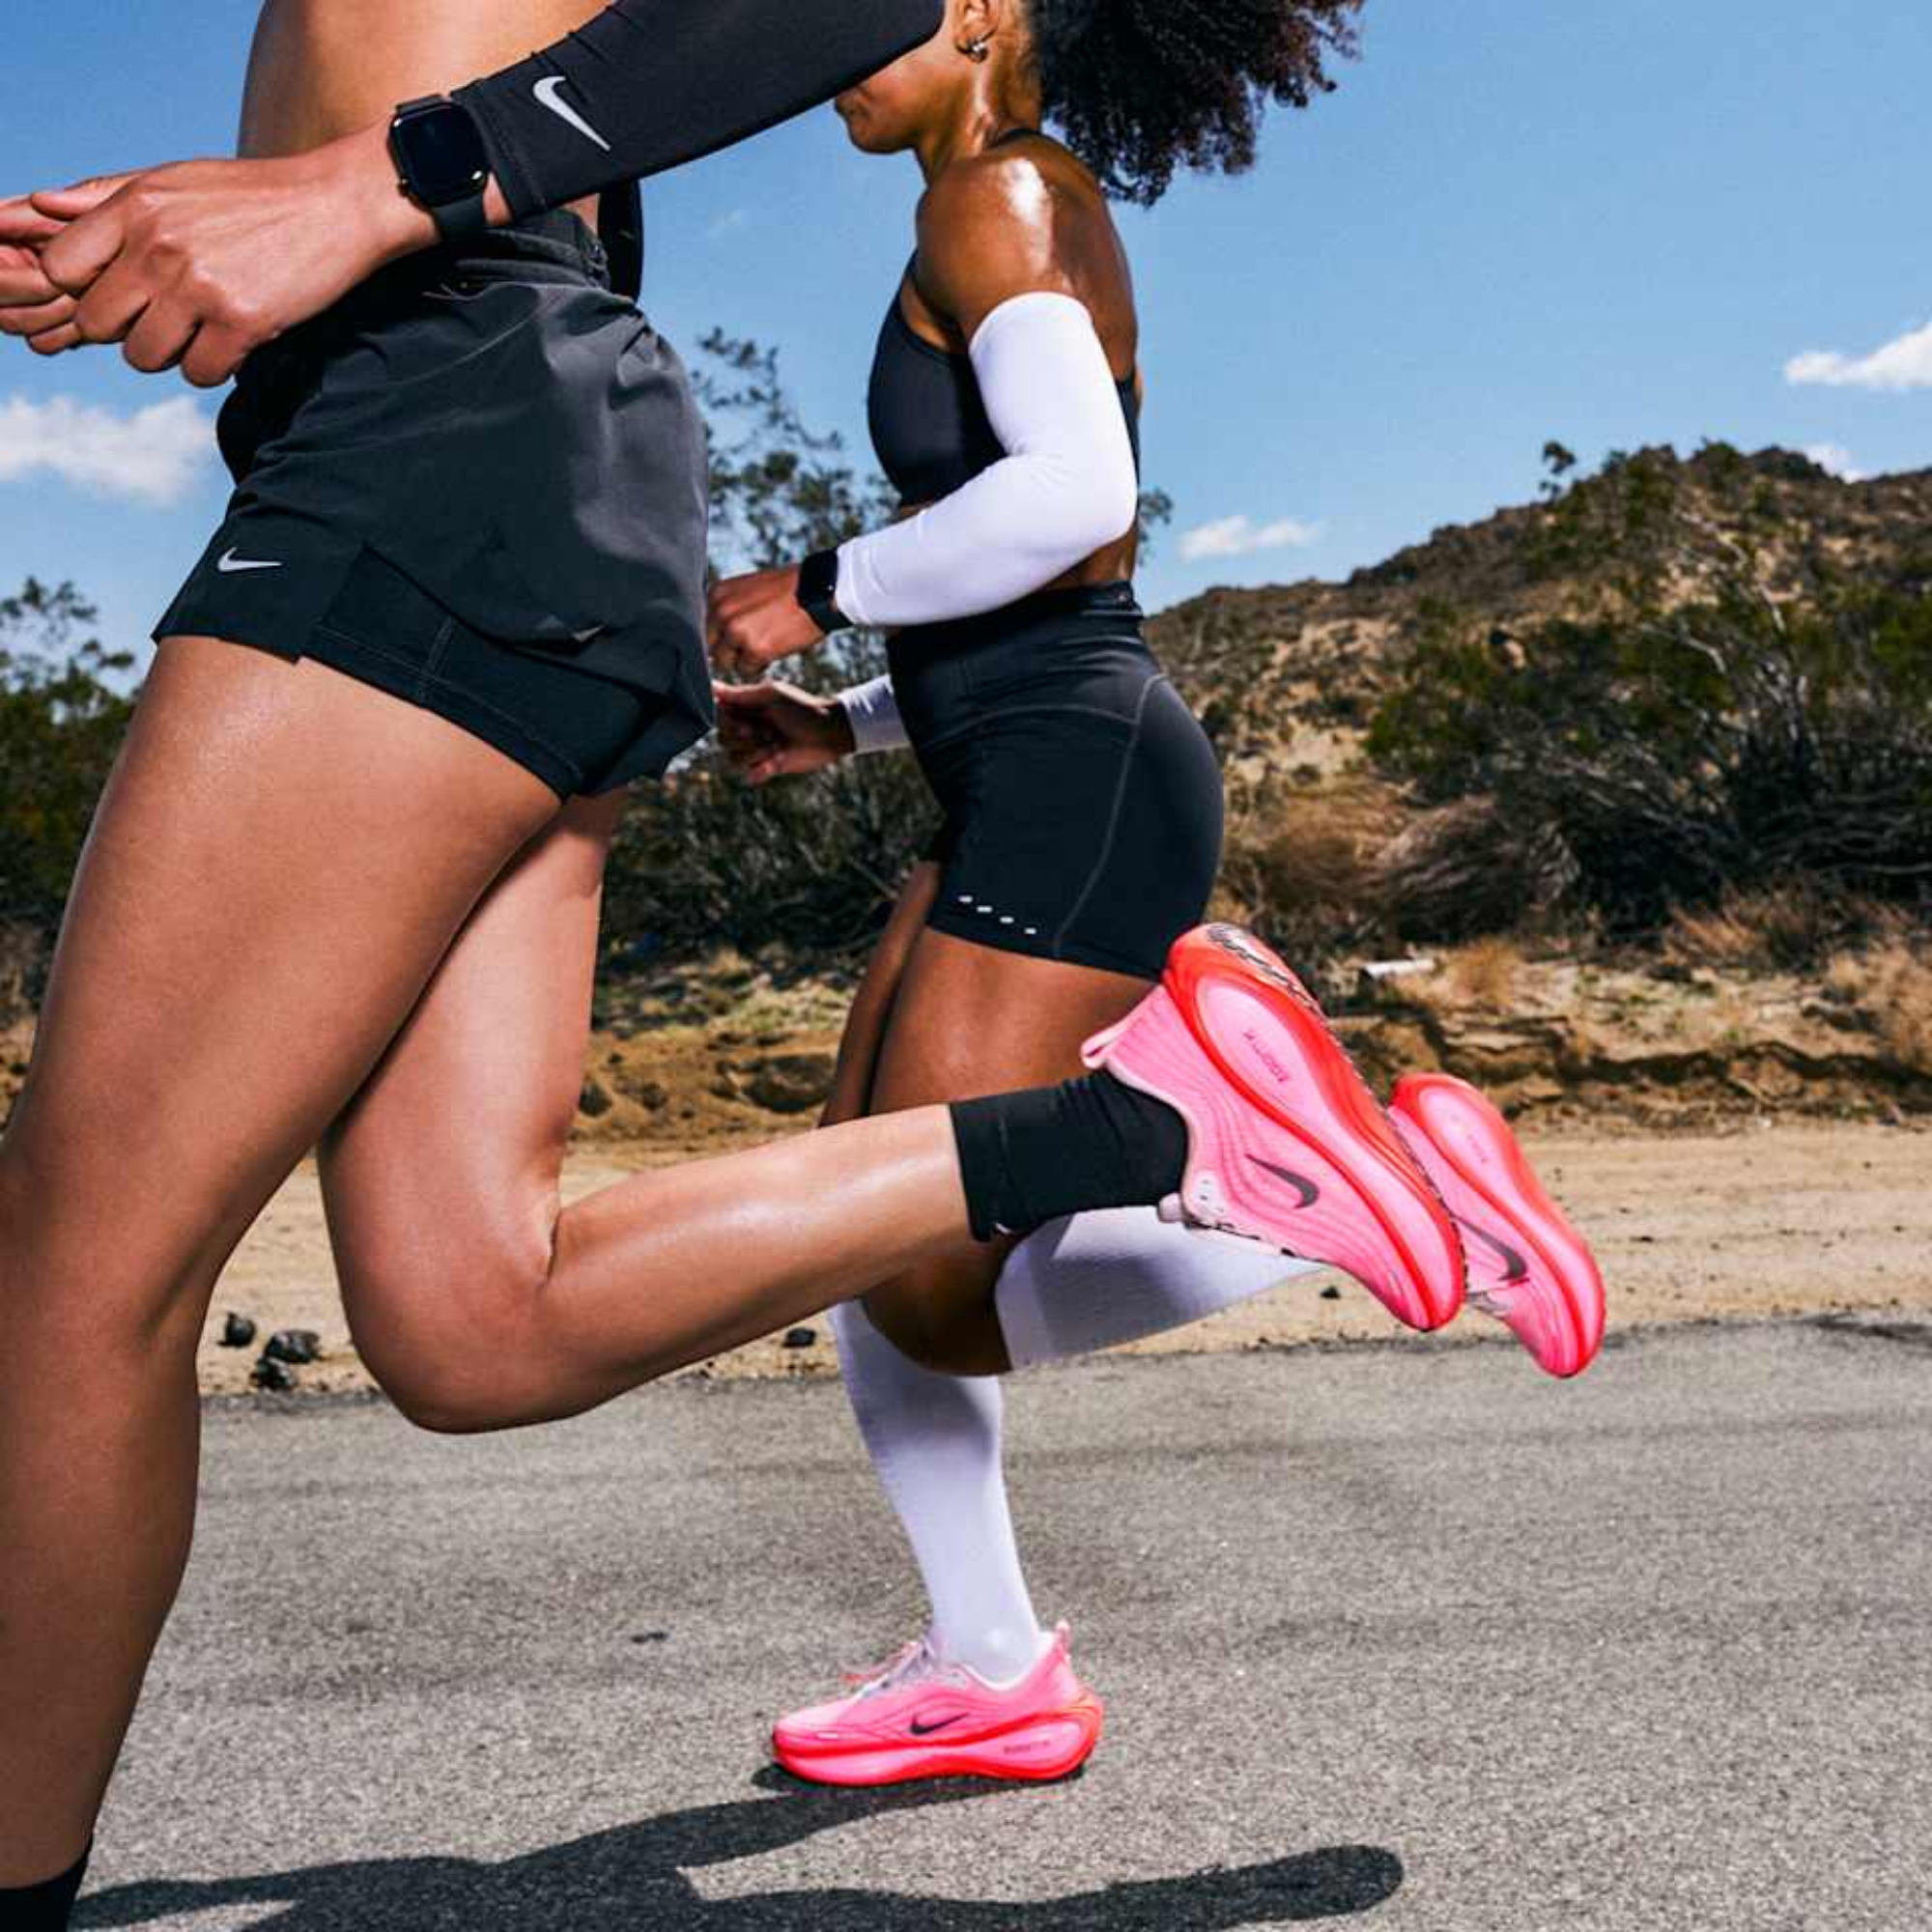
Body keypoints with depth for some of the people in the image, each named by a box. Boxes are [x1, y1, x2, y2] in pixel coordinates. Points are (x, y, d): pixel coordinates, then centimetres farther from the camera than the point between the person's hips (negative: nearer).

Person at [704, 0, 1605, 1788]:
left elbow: (1074, 496, -24)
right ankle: (994, 1668, 16)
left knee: (933, 1299, -12)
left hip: (1080, 795, -10)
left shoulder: (996, 195, -5)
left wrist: (820, 594, -11)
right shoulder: (1051, 241, 24)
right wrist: (838, 727, 18)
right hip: (1032, 802, 10)